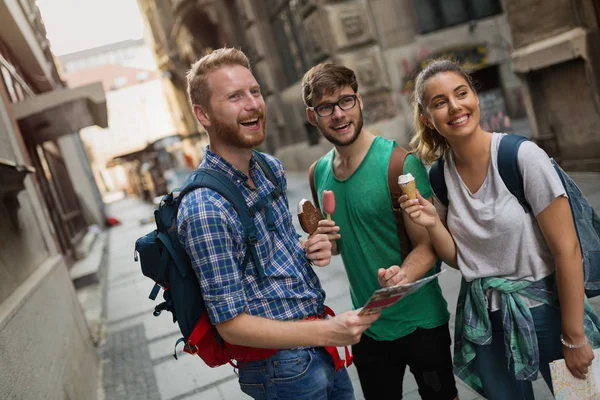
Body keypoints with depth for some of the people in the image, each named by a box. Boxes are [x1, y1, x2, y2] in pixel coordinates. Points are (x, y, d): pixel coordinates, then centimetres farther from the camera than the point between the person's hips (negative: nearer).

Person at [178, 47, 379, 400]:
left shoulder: (271, 168, 0)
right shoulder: (204, 209, -25)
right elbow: (232, 325, -21)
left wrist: (310, 249, -6)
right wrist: (328, 332, -27)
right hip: (285, 370, -7)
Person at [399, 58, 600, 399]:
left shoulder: (523, 156, -18)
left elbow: (567, 251, -15)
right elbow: (458, 258, 4)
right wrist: (432, 224, -15)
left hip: (544, 307, -3)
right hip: (483, 319, 4)